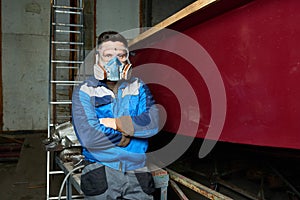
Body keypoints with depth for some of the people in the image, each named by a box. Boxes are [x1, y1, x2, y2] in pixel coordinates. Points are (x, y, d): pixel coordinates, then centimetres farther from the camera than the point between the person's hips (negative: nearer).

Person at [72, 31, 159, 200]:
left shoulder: (139, 87, 8)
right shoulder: (84, 91, -2)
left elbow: (153, 123, -9)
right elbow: (89, 137, -16)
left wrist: (115, 123, -13)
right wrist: (127, 137, -7)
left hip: (137, 173, 3)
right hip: (101, 175, -2)